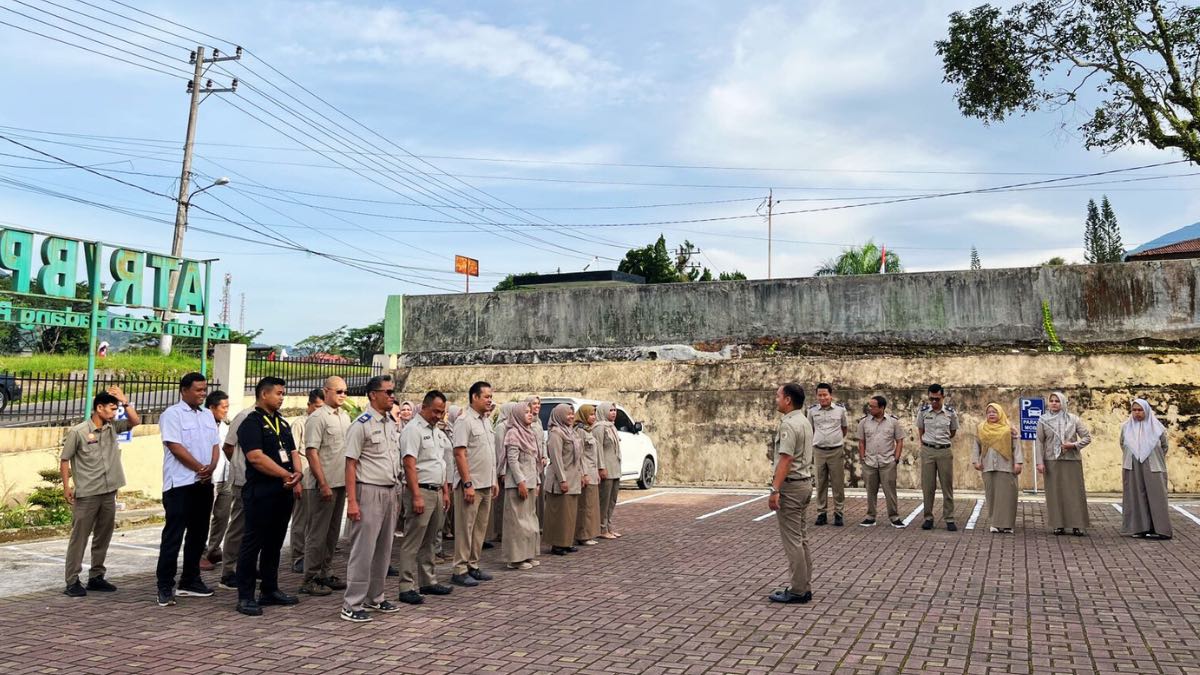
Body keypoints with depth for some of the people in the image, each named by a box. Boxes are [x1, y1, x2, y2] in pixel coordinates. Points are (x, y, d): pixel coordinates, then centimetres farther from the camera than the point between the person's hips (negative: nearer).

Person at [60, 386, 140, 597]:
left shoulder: (112, 427, 6)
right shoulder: (78, 432, -9)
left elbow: (135, 421, 5)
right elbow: (64, 460, -4)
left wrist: (125, 401, -5)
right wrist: (66, 486, -8)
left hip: (109, 493, 6)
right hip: (86, 494, -6)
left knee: (103, 537, 11)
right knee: (79, 538, 0)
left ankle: (96, 577, 21)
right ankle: (72, 581, 6)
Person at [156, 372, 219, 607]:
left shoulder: (207, 415, 15)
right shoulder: (172, 414, -7)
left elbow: (214, 445, 12)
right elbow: (175, 447, -15)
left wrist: (212, 467, -7)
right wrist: (200, 468, -14)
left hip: (204, 483, 7)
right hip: (180, 483, -7)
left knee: (199, 534, 12)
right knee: (173, 535, -5)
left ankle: (190, 580, 22)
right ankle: (165, 587, 1)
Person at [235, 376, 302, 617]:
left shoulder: (282, 423, 17)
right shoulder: (251, 423, -8)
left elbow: (293, 451, 16)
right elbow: (256, 457, -19)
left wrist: (297, 475, -4)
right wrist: (287, 475, -15)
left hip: (284, 492, 8)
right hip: (260, 493, -8)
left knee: (274, 543, 14)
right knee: (253, 543, -1)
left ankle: (270, 590, 24)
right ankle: (245, 597, 5)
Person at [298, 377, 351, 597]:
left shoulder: (345, 417, 13)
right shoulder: (317, 418, -11)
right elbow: (311, 452, -16)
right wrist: (323, 484, -19)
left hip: (340, 483, 8)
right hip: (322, 485, -8)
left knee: (332, 532, 14)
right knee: (317, 533, -1)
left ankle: (326, 574, 24)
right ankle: (310, 580, 7)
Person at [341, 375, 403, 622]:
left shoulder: (392, 424, 13)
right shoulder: (362, 425, -11)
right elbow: (350, 464, -14)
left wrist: (396, 492, 13)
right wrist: (352, 501, -19)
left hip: (390, 491, 8)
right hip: (369, 491, -8)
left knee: (383, 548, 14)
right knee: (363, 549, -5)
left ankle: (374, 598, 25)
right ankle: (352, 605, 2)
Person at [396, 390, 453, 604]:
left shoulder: (437, 431, 17)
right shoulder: (413, 429, -11)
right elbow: (410, 465, -17)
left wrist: (445, 492, 18)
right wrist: (416, 496, -22)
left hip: (436, 492, 9)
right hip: (421, 491, -9)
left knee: (428, 542, 15)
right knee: (412, 542, -6)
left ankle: (428, 582, 23)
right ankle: (407, 587, -3)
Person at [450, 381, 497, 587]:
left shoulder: (485, 421, 14)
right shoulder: (465, 421, -12)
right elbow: (459, 454, -17)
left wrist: (494, 480, 16)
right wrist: (467, 484, -20)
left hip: (486, 485, 8)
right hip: (471, 485, -8)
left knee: (480, 528, 13)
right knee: (465, 528, -1)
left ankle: (473, 566, 23)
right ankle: (460, 570, 5)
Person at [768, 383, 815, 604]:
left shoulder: (789, 424, -19)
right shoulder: (805, 422, 13)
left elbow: (785, 460, -25)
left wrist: (775, 490, -26)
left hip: (790, 486, -10)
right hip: (805, 482, 10)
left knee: (792, 540, -4)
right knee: (801, 538, 14)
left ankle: (797, 591, 1)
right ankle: (805, 587, 20)